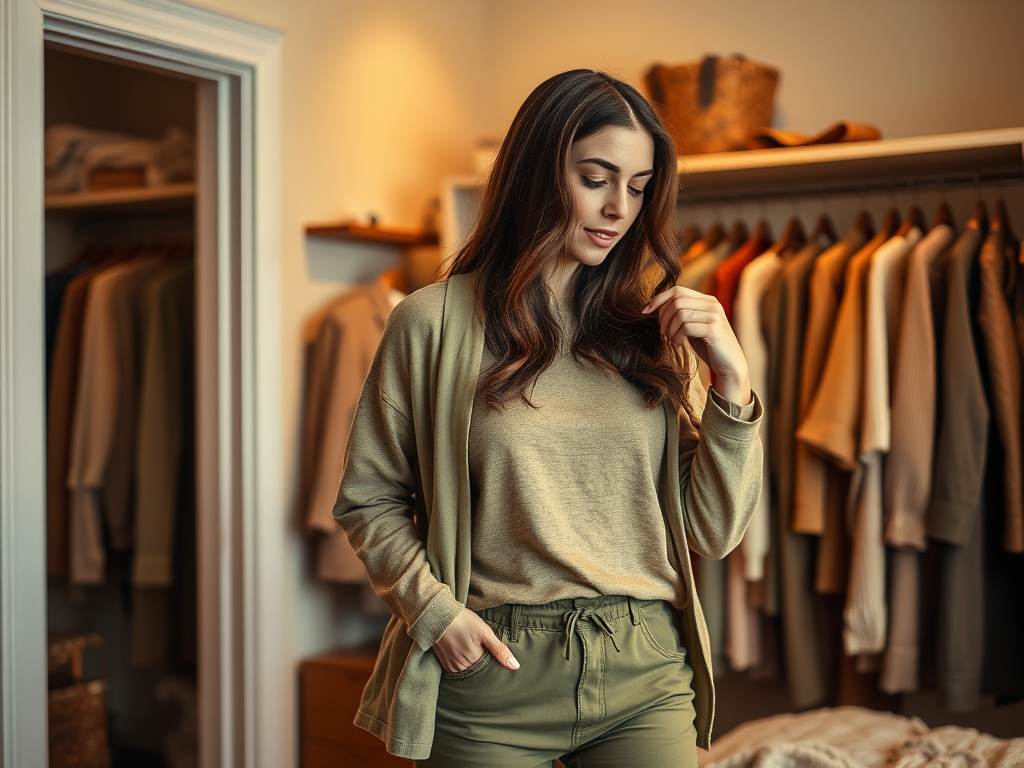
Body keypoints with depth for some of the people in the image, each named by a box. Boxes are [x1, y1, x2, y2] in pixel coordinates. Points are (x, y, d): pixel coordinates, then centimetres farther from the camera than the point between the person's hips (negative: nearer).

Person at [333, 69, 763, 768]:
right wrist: (433, 610, -9)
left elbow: (712, 533, 3)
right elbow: (369, 499, 4)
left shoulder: (652, 333, 6)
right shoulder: (434, 323, -3)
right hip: (494, 670, -2)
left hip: (648, 677, 2)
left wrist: (733, 382, -7)